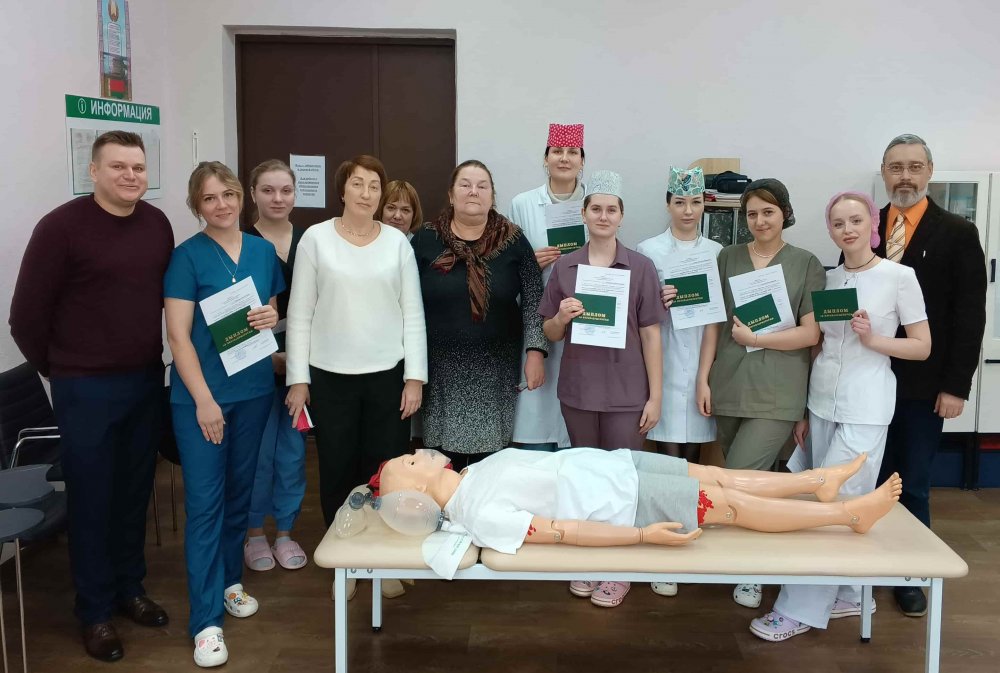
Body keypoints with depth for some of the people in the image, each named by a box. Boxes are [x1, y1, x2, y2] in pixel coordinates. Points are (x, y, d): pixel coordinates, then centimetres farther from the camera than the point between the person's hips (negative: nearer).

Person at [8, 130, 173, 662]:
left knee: (135, 493, 15)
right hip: (86, 388, -4)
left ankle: (130, 589, 34)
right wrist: (58, 371, 2)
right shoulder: (61, 226, -12)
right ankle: (94, 612, 24)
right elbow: (26, 315, -7)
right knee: (91, 500, 8)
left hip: (147, 380, 5)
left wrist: (153, 361, 12)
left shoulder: (158, 224, 3)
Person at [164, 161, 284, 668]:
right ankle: (205, 620, 7)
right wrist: (204, 399, -17)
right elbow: (178, 334, -12)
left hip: (254, 389, 5)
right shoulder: (187, 256, -8)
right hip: (201, 393, -5)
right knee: (204, 501, -1)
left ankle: (229, 580, 34)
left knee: (239, 491, 16)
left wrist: (272, 317, -8)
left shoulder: (263, 250, 5)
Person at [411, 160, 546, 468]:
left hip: (496, 370, 0)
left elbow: (533, 301, 2)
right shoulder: (424, 240, 1)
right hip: (442, 369, 0)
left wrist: (535, 352, -6)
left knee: (489, 460, 1)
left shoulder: (513, 241, 1)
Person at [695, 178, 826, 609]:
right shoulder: (728, 258, 10)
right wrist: (703, 378, 2)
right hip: (729, 386, 3)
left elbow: (812, 333, -3)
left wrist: (755, 339, -10)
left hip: (776, 393, -3)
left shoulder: (806, 264, 3)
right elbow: (714, 322, 9)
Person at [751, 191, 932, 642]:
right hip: (822, 402, 5)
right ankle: (851, 595, 26)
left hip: (864, 408, -5)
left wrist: (872, 339, -17)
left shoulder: (899, 276, -5)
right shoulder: (827, 279, 7)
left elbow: (923, 347, -1)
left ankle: (798, 611, 3)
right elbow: (817, 345, 11)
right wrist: (804, 411, 10)